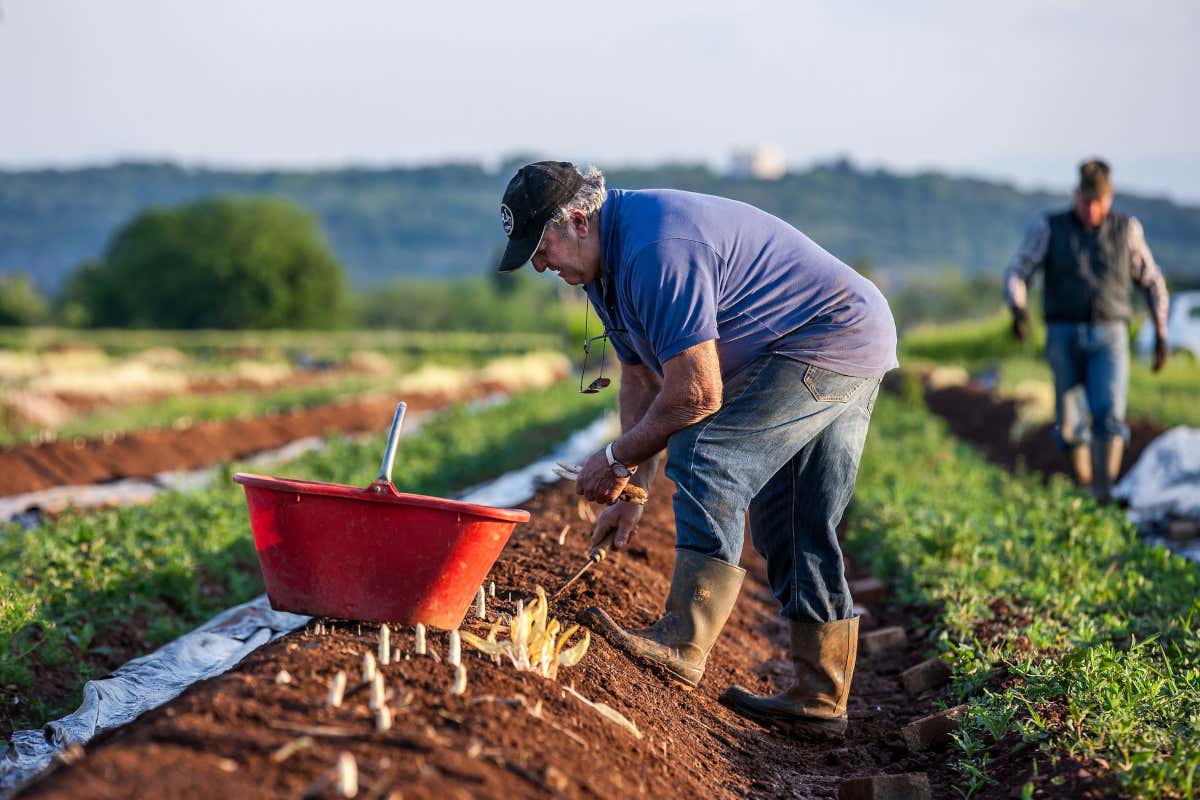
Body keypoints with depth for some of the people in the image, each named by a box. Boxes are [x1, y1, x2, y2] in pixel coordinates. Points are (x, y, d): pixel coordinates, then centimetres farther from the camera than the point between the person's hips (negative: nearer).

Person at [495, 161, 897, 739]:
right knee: (798, 530, 10)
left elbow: (695, 394, -26)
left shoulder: (656, 251, -27)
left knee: (707, 461, -19)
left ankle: (682, 645, -24)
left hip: (827, 341, -11)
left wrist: (618, 458, -12)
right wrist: (633, 489, 6)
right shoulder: (608, 257, 8)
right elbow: (641, 377, 13)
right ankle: (820, 700, 12)